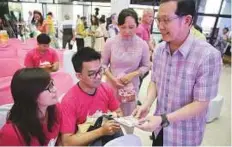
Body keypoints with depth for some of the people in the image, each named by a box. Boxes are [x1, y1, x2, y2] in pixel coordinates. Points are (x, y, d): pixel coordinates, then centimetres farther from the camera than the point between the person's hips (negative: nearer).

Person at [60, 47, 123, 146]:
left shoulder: (106, 89, -8)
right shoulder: (69, 101, -22)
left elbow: (118, 112, 7)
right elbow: (67, 142, -21)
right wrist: (101, 131, -28)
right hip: (84, 142, -5)